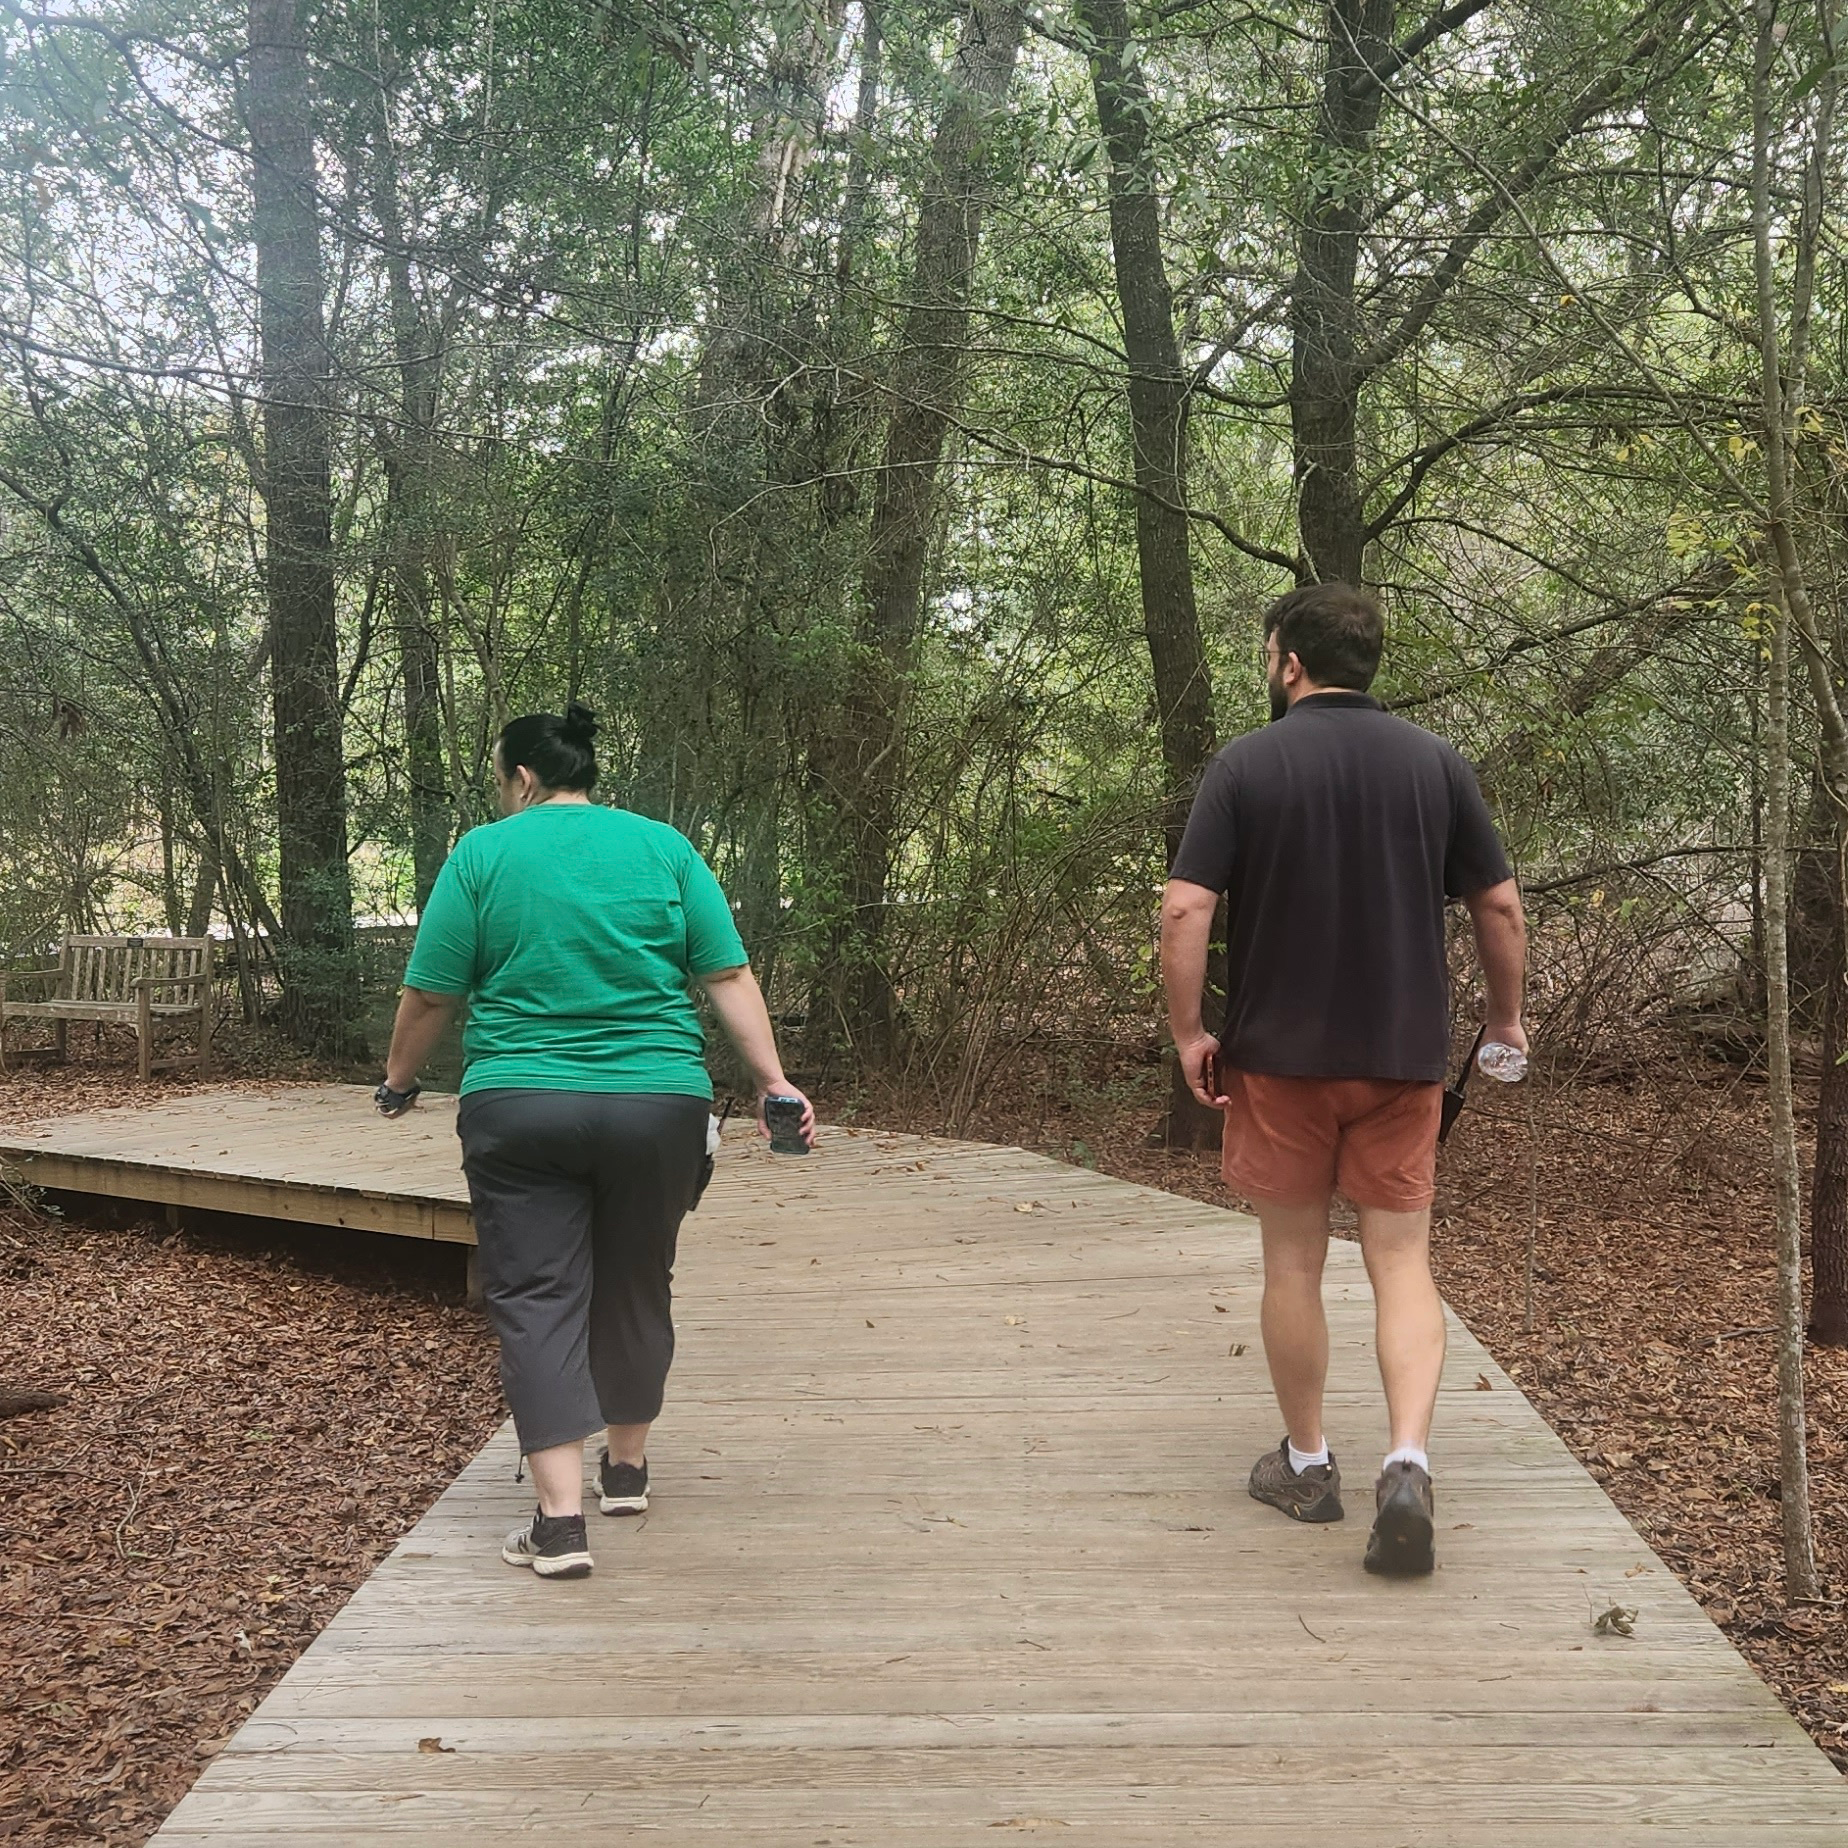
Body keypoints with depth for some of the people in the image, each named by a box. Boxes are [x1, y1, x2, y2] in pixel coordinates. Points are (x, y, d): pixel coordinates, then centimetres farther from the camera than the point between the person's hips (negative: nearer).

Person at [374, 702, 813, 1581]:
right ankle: (626, 1467, 33)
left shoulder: (482, 853, 1)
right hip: (658, 1107, 2)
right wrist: (774, 1082, 2)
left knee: (535, 1298, 1)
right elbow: (730, 977, 0)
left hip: (518, 1110, -2)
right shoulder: (665, 848, 6)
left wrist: (399, 1079, 17)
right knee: (635, 1287, 18)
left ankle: (560, 1520, -7)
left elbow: (428, 995, 2)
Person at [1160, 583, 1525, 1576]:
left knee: (1293, 1261, 11)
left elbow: (1185, 910, -13)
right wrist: (1506, 1016, 17)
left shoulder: (1245, 764, -6)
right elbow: (1500, 906, 3)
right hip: (1404, 1053, 2)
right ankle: (1407, 1463, -10)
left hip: (1279, 1055, -1)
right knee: (1401, 1259, 7)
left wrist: (1188, 1032, -3)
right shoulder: (1437, 763, 2)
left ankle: (1307, 1465, 23)